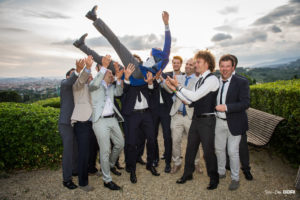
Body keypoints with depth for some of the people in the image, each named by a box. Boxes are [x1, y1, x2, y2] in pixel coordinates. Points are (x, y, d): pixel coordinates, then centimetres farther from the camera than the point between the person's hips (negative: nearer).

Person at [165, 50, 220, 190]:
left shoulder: (212, 79, -14)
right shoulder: (200, 80, 12)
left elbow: (194, 96, -20)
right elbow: (191, 101, 9)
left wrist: (178, 86, -12)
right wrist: (175, 89, 4)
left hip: (207, 120, -8)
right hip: (196, 119, 8)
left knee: (208, 151, 5)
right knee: (190, 148, 15)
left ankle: (214, 178, 27)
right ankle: (187, 174, 34)